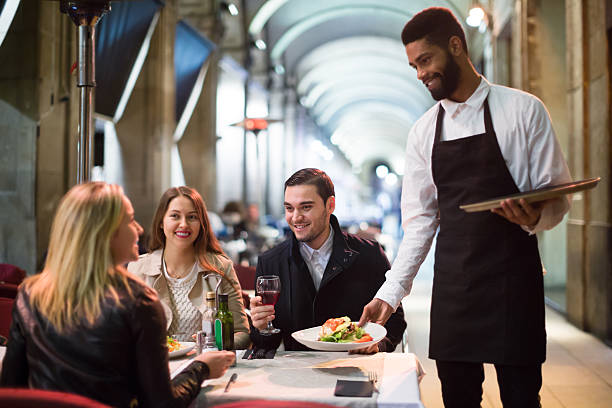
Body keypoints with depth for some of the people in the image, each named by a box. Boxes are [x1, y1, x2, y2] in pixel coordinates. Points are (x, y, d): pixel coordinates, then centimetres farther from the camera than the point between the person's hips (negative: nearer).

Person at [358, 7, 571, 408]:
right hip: (452, 287, 3)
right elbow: (419, 221, 9)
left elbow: (557, 198, 0)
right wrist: (390, 293, 1)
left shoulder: (523, 110, -2)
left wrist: (534, 217, -23)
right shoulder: (423, 132, 9)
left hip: (512, 282, -3)